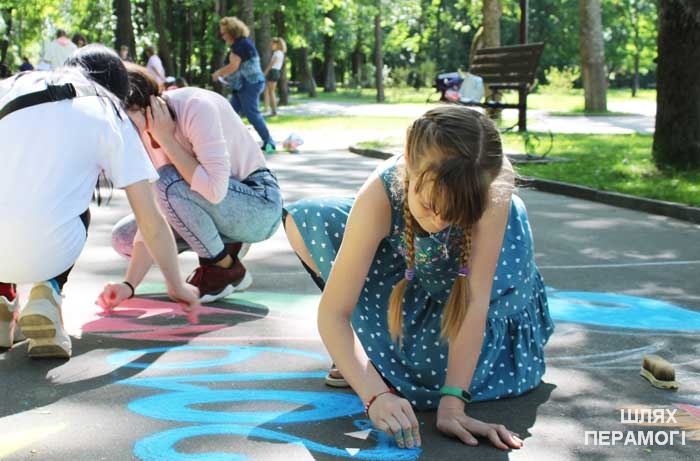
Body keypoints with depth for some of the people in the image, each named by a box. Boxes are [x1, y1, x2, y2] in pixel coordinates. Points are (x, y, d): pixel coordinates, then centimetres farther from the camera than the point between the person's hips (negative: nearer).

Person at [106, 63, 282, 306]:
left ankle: (226, 268, -12)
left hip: (260, 204, -8)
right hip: (218, 207, 8)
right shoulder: (144, 132, -4)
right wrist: (129, 285, -18)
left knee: (168, 182, -30)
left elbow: (215, 189, -36)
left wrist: (167, 140, -26)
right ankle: (224, 247, 5)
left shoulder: (196, 107, -26)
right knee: (123, 236, -2)